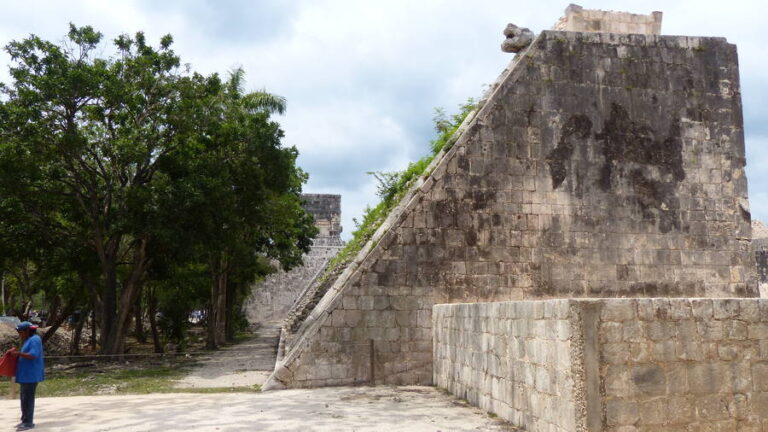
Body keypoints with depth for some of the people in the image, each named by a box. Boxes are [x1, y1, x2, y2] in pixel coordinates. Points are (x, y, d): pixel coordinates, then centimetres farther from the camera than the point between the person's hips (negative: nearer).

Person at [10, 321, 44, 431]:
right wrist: (18, 353, 7)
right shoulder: (28, 340, 18)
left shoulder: (34, 339, -13)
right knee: (24, 398, 13)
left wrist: (19, 353, -16)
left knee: (28, 398, -8)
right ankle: (25, 420, 20)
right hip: (25, 375, 10)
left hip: (31, 375, -10)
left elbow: (33, 355, -23)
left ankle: (28, 422, -6)